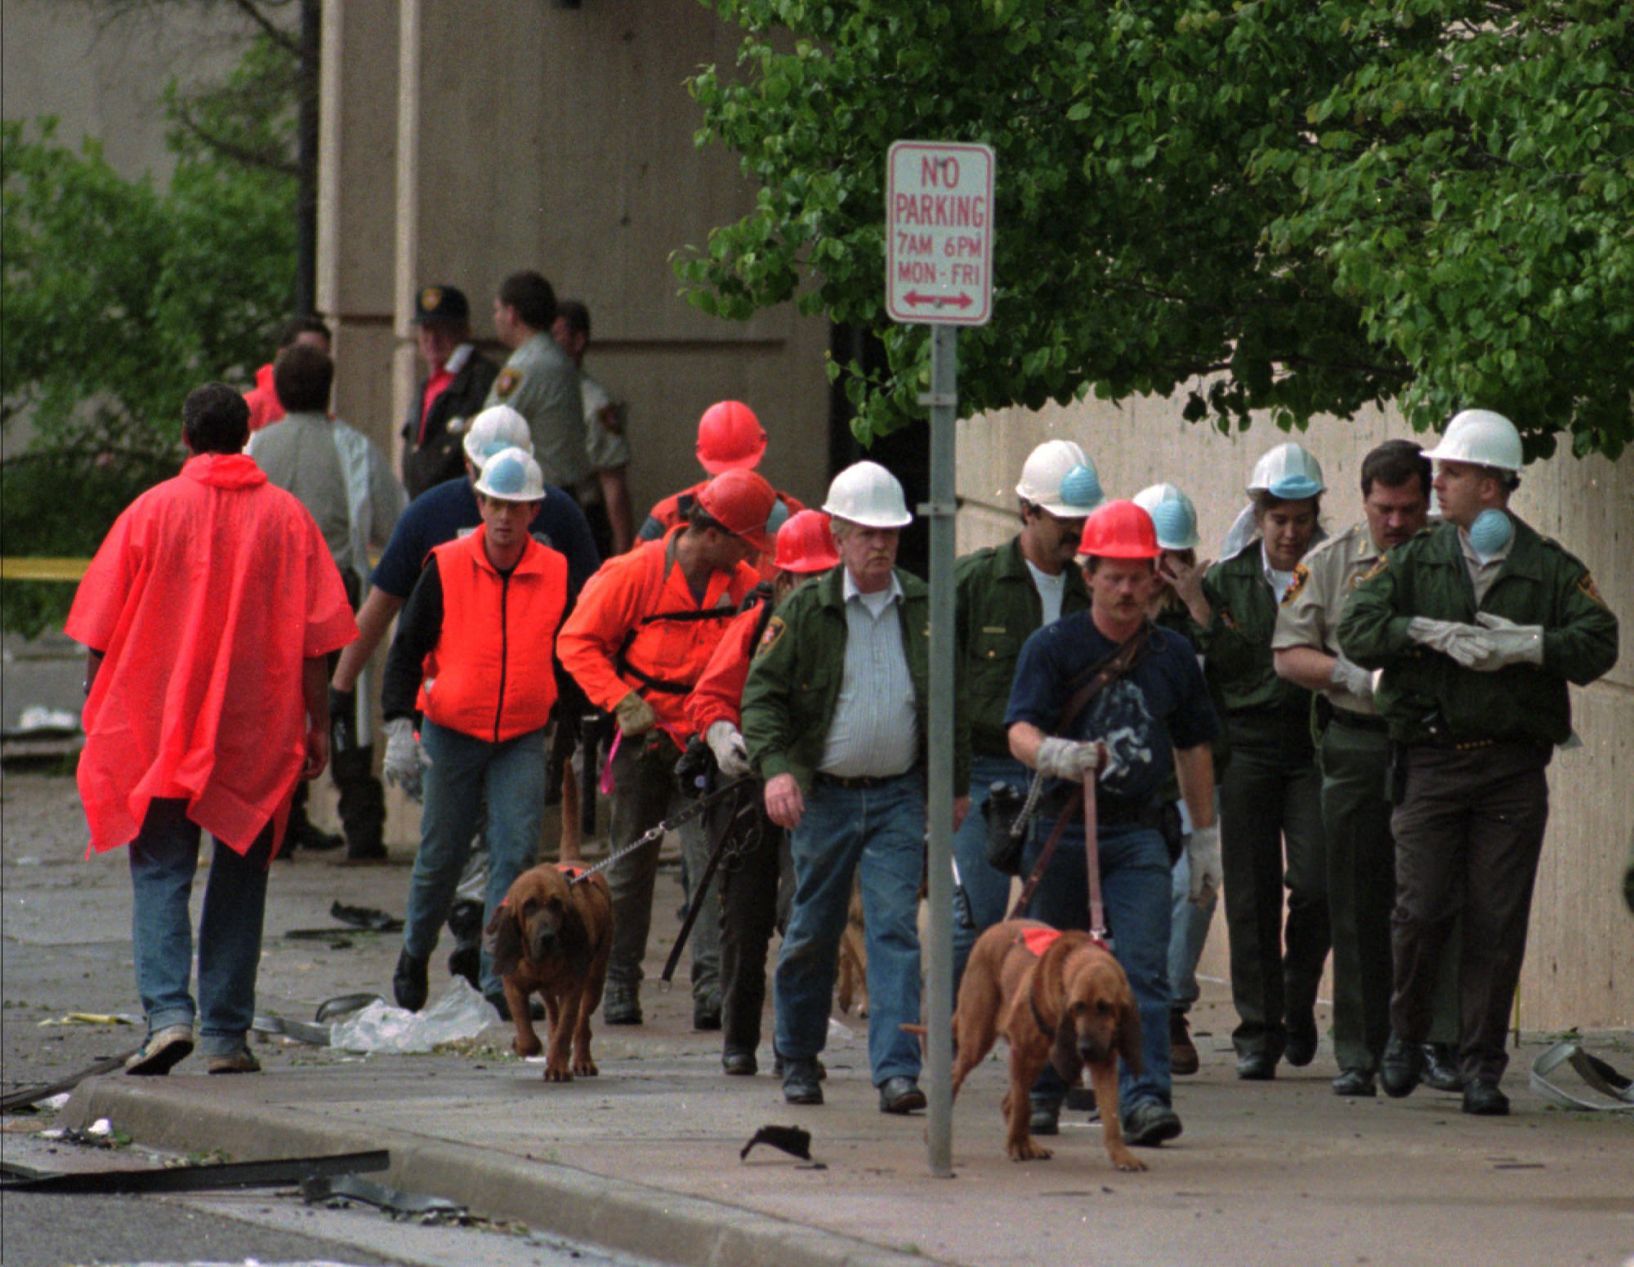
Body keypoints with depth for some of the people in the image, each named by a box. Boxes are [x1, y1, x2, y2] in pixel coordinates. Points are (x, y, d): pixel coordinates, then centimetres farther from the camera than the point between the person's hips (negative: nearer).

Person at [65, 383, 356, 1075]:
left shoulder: (152, 511, -2)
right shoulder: (286, 517, 1)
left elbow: (102, 632, -1)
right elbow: (316, 638, 0)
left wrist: (94, 711, 7)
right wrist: (317, 725, 5)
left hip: (159, 729, -1)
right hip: (257, 732, 1)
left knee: (161, 870, 1)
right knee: (239, 877, 9)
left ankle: (167, 1012, -18)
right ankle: (226, 1036, 7)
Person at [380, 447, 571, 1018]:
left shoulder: (557, 575, 1)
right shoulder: (446, 568, -4)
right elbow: (407, 648, -1)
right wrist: (398, 724, -11)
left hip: (522, 740, 1)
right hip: (451, 734, -1)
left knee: (516, 854, -11)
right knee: (441, 856, 8)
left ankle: (499, 981, -9)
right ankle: (415, 953, 33)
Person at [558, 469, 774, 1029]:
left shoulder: (742, 583, 2)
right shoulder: (634, 574, -9)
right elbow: (577, 640, -5)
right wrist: (621, 700, -15)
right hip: (643, 737, -2)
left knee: (712, 863, -10)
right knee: (632, 865, 7)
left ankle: (711, 985, -14)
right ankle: (620, 982, 18)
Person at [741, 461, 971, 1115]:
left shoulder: (925, 607, 5)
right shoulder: (805, 609, -2)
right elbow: (762, 693, -4)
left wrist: (957, 783, 13)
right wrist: (775, 766, -19)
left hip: (899, 796, 1)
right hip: (823, 796, -1)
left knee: (895, 930, -9)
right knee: (812, 933, 8)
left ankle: (897, 1070, -14)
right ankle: (798, 1057, 26)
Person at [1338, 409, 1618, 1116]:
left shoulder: (1551, 570, 6)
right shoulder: (1415, 561, 9)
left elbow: (1598, 644, -2)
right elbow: (1357, 630, -2)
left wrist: (1526, 645, -15)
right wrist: (1433, 634, -14)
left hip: (1514, 765, 0)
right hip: (1431, 759, 0)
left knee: (1497, 923, -2)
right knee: (1421, 906, -7)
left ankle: (1482, 1066, 5)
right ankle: (1406, 1034, 16)